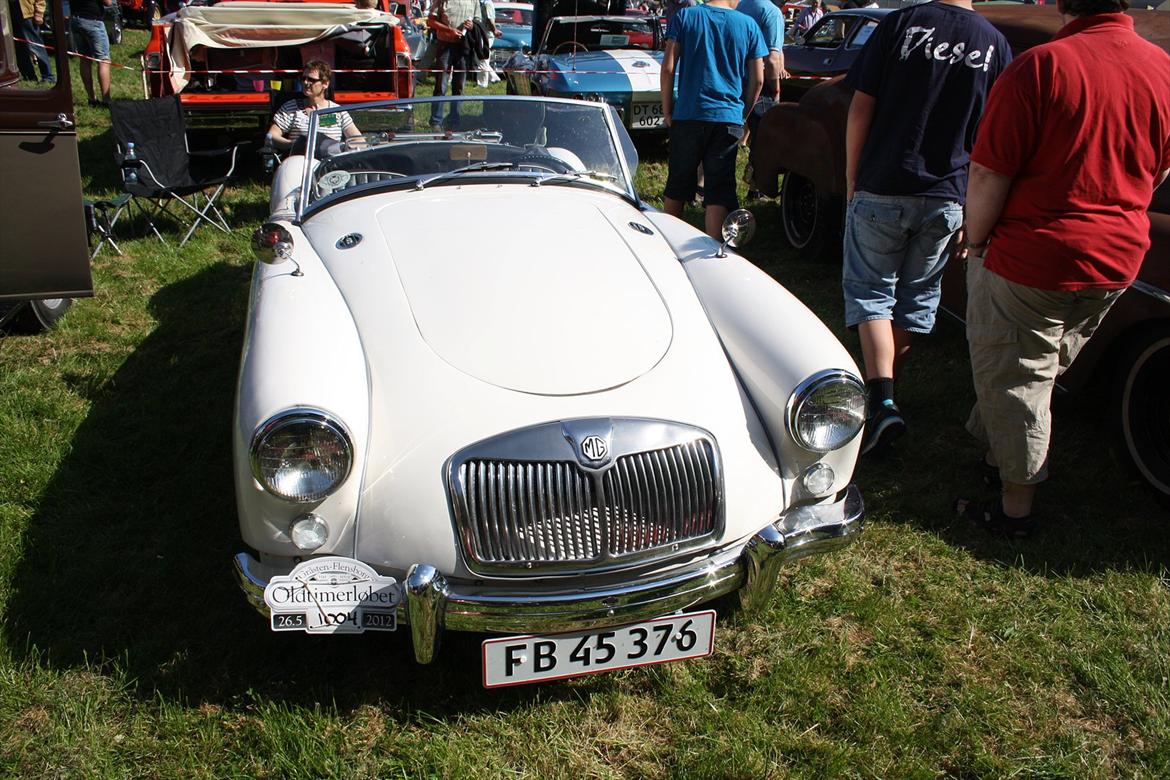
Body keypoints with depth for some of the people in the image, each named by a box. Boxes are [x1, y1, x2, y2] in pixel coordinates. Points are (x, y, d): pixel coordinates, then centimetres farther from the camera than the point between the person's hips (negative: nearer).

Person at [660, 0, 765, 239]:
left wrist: (667, 110, 5)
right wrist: (745, 113, 16)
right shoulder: (748, 25, 3)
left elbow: (668, 68, -4)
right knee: (719, 192, 2)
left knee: (677, 184, 14)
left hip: (688, 116, 0)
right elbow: (757, 79, 4)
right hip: (729, 118, 0)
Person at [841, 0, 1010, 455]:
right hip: (948, 197, 3)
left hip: (881, 190, -2)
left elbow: (861, 108, -8)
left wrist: (851, 177, 3)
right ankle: (884, 387, 30)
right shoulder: (995, 44, 0)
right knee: (917, 295, 18)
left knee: (868, 288, 7)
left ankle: (881, 399, -10)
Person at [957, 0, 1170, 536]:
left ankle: (1015, 508, 17)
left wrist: (977, 240, -3)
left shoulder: (1041, 67, -19)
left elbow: (989, 175, -18)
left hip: (1032, 257, -6)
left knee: (1013, 378, 8)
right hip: (1120, 259, 6)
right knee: (1045, 366, 23)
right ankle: (1000, 456, 41)